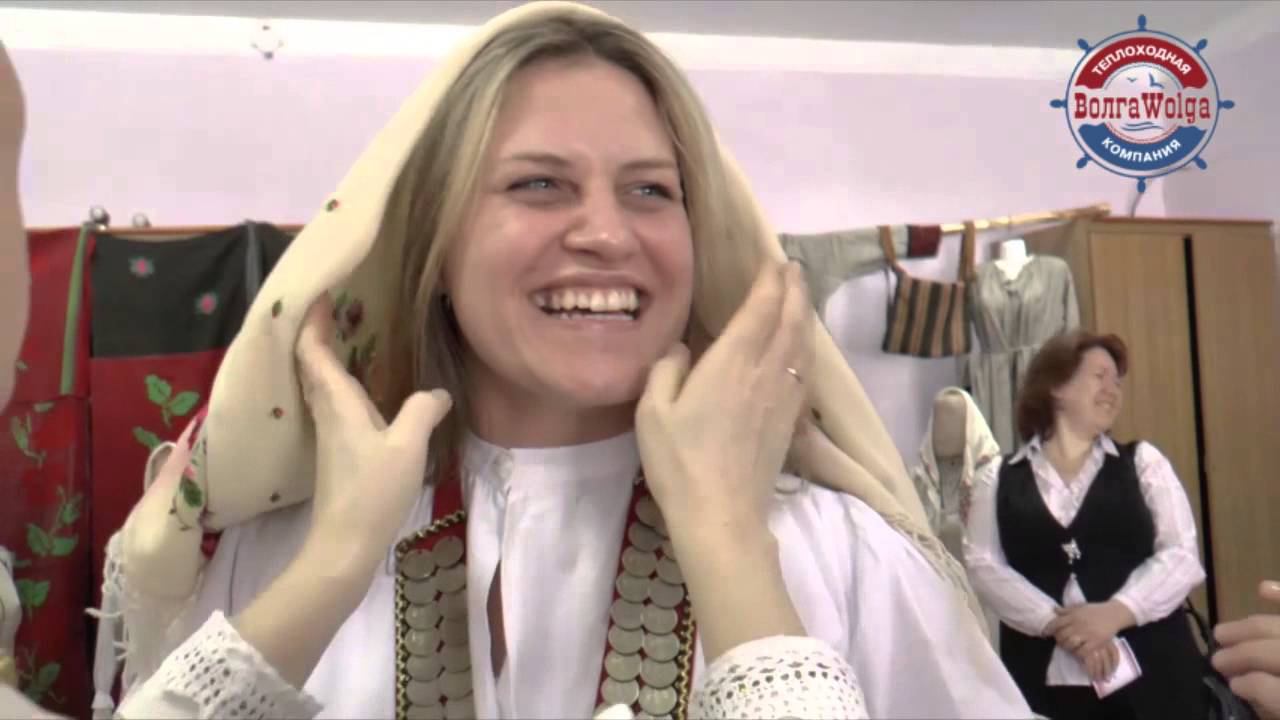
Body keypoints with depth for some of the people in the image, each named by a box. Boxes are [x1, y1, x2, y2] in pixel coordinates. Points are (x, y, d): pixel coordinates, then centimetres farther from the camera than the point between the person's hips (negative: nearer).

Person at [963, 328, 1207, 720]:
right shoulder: (999, 478, 6)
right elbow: (983, 566, -3)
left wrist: (1115, 613, -14)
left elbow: (1182, 555, 1)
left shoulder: (1143, 461, 10)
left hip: (1149, 672, 1)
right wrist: (1057, 623, -16)